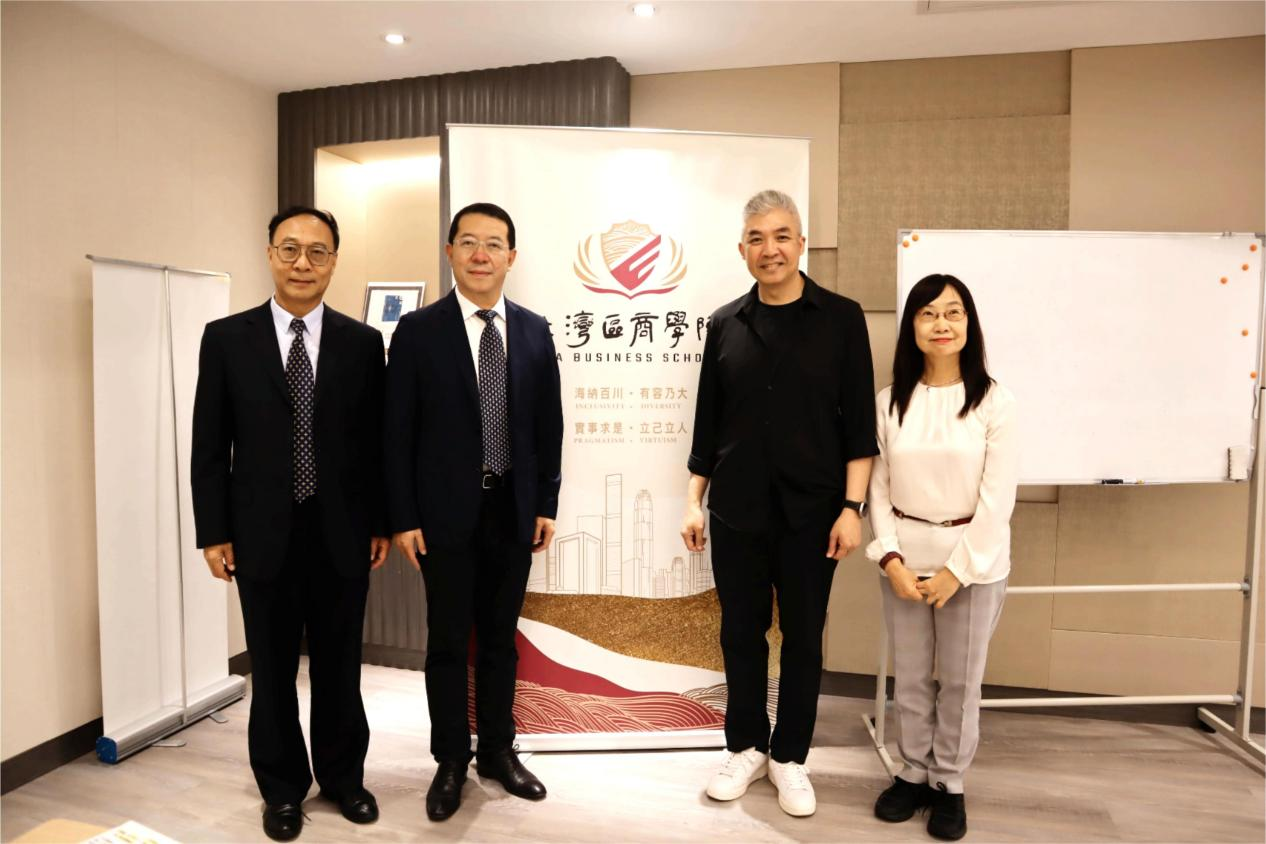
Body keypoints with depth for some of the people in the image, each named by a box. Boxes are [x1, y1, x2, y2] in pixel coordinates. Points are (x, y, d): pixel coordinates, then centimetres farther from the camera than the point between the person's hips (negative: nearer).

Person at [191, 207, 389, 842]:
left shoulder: (363, 342, 1)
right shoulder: (226, 338, 0)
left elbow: (377, 442, 3)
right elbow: (209, 446, 0)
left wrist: (381, 523, 2)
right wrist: (214, 532, -2)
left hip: (341, 535, 0)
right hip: (262, 535, 0)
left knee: (340, 666, 13)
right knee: (272, 670, 13)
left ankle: (343, 777, 33)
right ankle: (282, 787, 33)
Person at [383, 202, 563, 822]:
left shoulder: (534, 331, 4)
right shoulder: (418, 330, -4)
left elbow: (548, 425, 6)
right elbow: (398, 432, -5)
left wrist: (546, 505, 3)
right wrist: (403, 518, -8)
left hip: (513, 509, 3)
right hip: (446, 512, -2)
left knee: (500, 638, 15)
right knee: (448, 642, 9)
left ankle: (498, 751, 32)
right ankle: (451, 762, 27)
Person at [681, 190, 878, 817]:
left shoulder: (841, 318, -2)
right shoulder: (725, 324, 4)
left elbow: (859, 423, -3)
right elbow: (707, 422, 8)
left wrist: (852, 507, -9)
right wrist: (693, 501, 5)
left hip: (811, 511, -1)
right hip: (735, 511, 2)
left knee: (803, 636, 10)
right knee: (741, 632, 12)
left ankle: (789, 757, 29)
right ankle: (745, 747, 31)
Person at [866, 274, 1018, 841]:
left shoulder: (995, 402, -8)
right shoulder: (891, 401, 0)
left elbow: (997, 499, -10)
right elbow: (879, 487, 0)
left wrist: (957, 570, -12)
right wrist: (890, 558, -9)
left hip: (973, 560, -2)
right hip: (904, 556, 2)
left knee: (960, 679, 11)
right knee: (909, 676, 14)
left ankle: (949, 784, 30)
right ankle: (913, 773, 33)